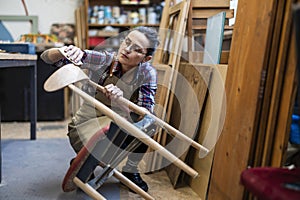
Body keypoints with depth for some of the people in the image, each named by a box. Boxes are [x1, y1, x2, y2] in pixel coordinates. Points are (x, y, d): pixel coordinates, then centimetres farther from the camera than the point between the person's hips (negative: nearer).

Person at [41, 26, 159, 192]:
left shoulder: (147, 73, -17)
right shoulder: (101, 59, -21)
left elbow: (143, 118, -25)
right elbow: (47, 57, -19)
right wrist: (64, 51, -41)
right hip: (84, 127, -1)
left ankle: (130, 171, 2)